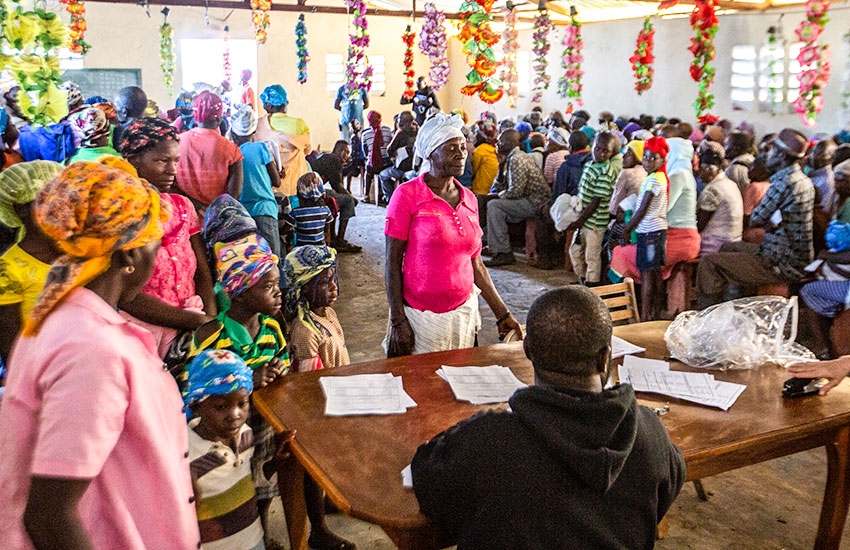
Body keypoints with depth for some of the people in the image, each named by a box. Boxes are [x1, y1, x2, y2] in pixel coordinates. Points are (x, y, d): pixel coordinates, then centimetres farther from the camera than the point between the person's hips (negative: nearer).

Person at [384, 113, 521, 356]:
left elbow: (475, 263, 12)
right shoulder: (408, 194, -9)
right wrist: (398, 320, -13)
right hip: (420, 317, -4)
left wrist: (502, 314, 11)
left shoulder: (469, 199, 7)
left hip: (463, 311, 5)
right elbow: (392, 261, -9)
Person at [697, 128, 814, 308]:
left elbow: (755, 220, -16)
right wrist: (772, 221, -2)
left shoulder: (783, 183, -22)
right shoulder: (804, 180, 10)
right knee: (729, 248, 27)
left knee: (709, 263, -12)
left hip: (781, 266, -10)